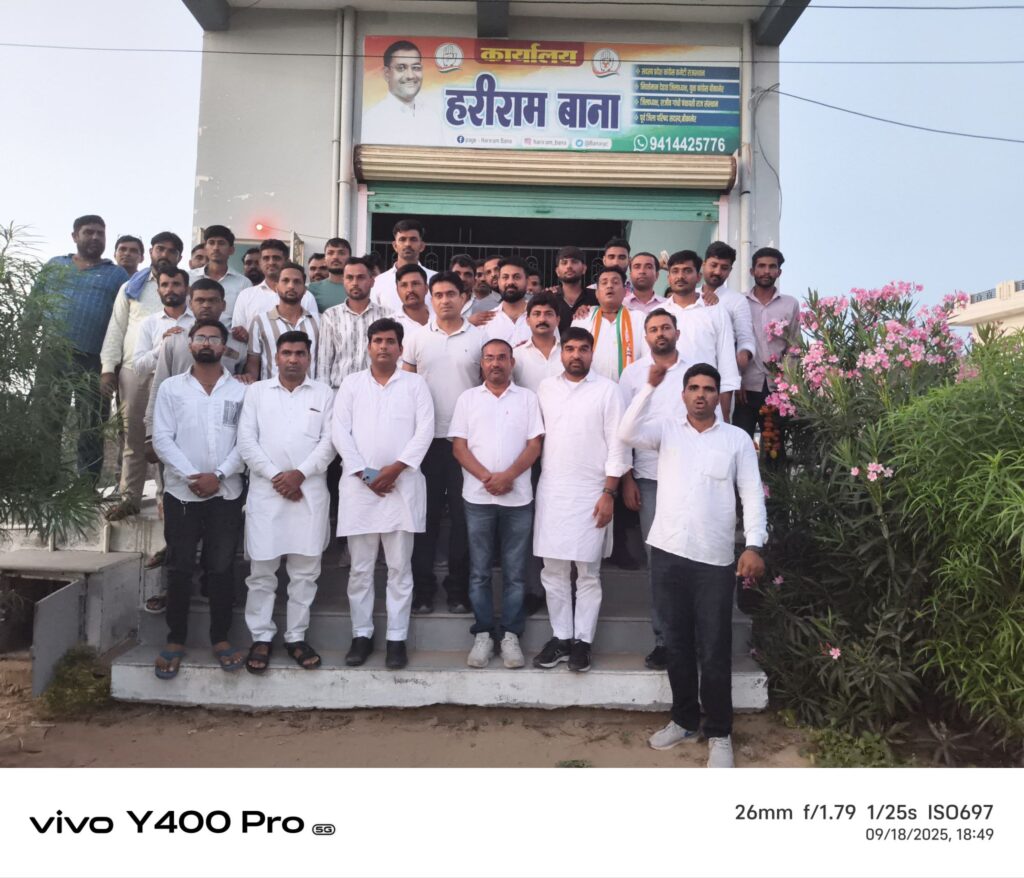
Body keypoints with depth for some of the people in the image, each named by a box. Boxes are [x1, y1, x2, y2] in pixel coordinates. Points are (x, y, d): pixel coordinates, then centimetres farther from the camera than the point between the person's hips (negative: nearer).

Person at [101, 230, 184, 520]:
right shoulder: (131, 287, 14)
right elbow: (116, 328, 11)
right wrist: (108, 367, 2)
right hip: (133, 370, 2)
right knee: (133, 436, 6)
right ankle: (130, 497, 12)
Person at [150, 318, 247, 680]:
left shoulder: (240, 391, 5)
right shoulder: (171, 388, 5)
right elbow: (162, 439, -2)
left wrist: (218, 475, -14)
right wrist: (191, 477, -14)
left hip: (226, 493, 0)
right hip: (181, 492, 0)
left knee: (221, 568, 6)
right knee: (179, 568, 5)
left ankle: (220, 637, 17)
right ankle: (175, 640, 16)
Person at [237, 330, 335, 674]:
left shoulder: (324, 393, 9)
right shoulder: (256, 391, 9)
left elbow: (329, 441, 0)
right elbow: (246, 442, 1)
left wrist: (300, 473, -12)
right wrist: (275, 475, -9)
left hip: (309, 492, 0)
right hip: (265, 492, 0)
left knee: (305, 570, 5)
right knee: (262, 570, 4)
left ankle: (296, 637, 16)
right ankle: (261, 637, 15)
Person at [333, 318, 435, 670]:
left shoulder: (415, 384, 8)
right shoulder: (351, 383, 11)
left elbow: (424, 431, -2)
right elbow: (340, 430, 2)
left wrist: (396, 468, -13)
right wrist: (364, 473, -8)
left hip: (402, 485, -1)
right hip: (359, 485, 1)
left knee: (400, 567, 4)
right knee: (360, 567, 7)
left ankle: (397, 638, 11)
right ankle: (361, 634, 18)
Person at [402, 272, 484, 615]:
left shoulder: (480, 338, 4)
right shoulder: (418, 338, 6)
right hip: (427, 438, 1)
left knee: (463, 515, 5)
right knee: (426, 513, 6)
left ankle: (459, 589, 17)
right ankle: (422, 588, 16)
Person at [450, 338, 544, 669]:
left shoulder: (527, 397, 7)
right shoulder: (468, 398, 8)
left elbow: (535, 445, 1)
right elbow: (459, 446, 2)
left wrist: (509, 475, -14)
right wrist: (486, 477, -12)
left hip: (518, 497, 0)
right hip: (478, 497, 0)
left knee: (515, 571, 4)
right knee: (480, 570, 6)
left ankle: (510, 635, 14)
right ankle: (483, 634, 15)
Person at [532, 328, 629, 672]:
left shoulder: (607, 390, -1)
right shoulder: (545, 387, 10)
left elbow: (617, 444, -4)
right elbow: (537, 435, 11)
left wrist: (609, 493, -9)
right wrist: (535, 483, 6)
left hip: (591, 492, -3)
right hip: (551, 491, 3)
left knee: (588, 572, 3)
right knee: (553, 569, 6)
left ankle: (582, 641, 13)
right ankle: (560, 637, 17)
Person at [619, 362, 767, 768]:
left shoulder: (737, 438, 4)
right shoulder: (666, 430, 6)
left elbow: (752, 493, 0)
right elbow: (627, 433, -13)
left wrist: (754, 545, -11)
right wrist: (651, 385, -18)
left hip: (715, 559, -2)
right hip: (668, 552, 2)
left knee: (714, 650, 3)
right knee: (677, 643, 13)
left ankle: (719, 733, 18)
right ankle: (685, 720, 29)